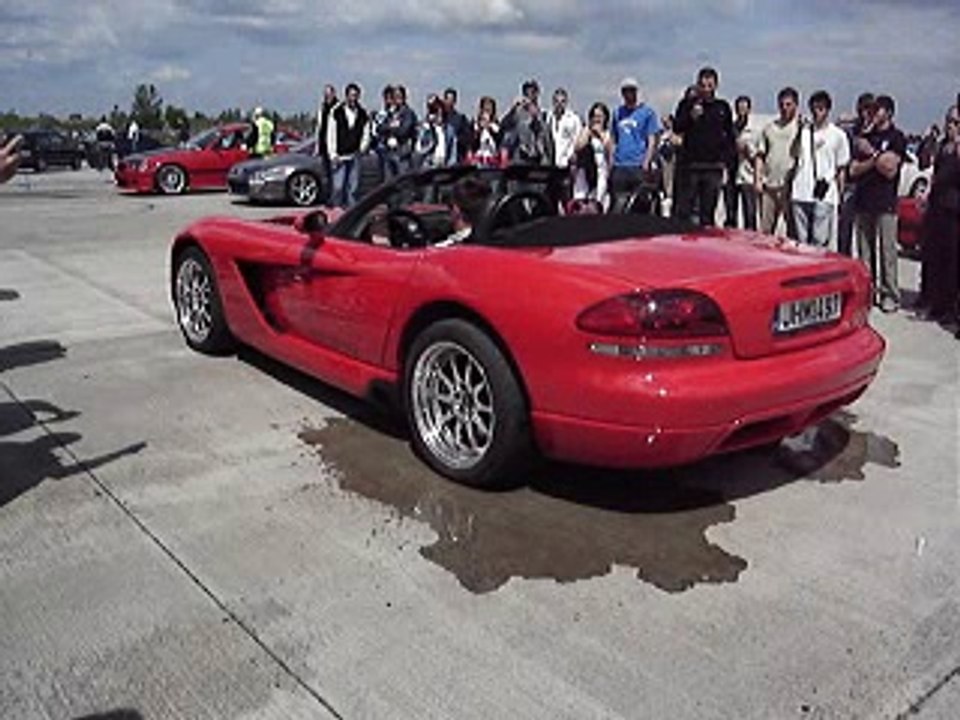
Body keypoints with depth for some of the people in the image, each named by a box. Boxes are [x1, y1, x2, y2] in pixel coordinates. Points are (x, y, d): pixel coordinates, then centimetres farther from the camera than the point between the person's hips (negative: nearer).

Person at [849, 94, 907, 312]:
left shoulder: (897, 138, 1)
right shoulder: (865, 137, 16)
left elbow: (890, 169, -9)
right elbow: (854, 170, 7)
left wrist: (871, 152, -5)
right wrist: (875, 159, -8)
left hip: (885, 203, -5)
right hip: (863, 201, 5)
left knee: (887, 250, -5)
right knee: (864, 250, 7)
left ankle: (890, 294, 0)